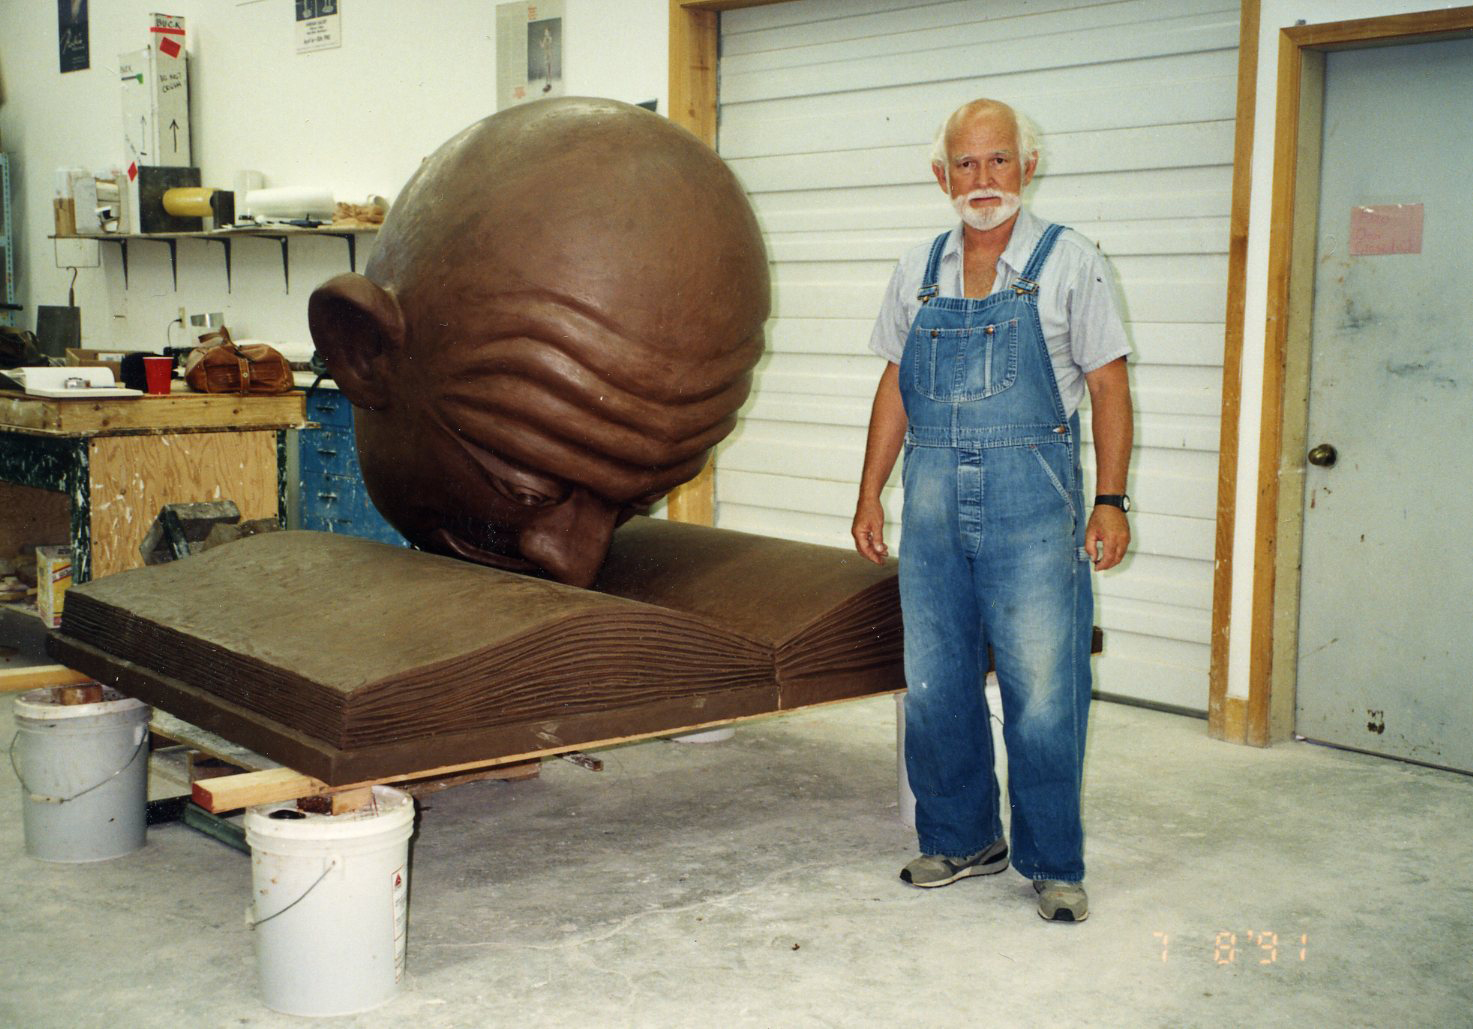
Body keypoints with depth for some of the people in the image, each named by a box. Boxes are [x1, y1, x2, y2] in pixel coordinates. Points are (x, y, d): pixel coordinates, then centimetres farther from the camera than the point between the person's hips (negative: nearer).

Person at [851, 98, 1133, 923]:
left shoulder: (1069, 262, 0)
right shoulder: (920, 271, 11)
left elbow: (1109, 387, -1)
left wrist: (1111, 500, -10)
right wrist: (870, 495, 11)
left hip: (1033, 501, -4)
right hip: (934, 500, 4)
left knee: (1043, 690, -3)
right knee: (935, 686, 9)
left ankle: (1054, 864, 11)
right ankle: (962, 841, 26)